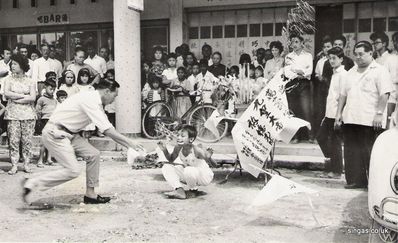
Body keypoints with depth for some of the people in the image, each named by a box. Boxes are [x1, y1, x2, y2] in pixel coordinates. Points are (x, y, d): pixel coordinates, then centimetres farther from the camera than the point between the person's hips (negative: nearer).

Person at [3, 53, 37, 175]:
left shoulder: (30, 81, 6)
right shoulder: (8, 79, 8)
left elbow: (33, 98, -5)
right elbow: (6, 93, -7)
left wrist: (16, 99, -7)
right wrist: (24, 95, -7)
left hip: (28, 114, 0)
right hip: (13, 114, 0)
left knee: (27, 140, -1)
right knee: (13, 140, -4)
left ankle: (26, 164, 8)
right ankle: (14, 165, 2)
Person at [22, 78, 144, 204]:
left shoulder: (96, 102, 8)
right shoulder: (90, 100, -22)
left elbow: (108, 129, 11)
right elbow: (108, 130, -25)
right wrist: (130, 143, -19)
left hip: (69, 134, 10)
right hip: (55, 133, -10)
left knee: (93, 154, 2)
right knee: (73, 170, -14)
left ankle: (90, 194, 10)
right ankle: (32, 183, -5)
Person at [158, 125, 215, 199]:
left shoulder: (196, 150, -29)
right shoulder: (178, 148, -11)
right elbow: (171, 160, 6)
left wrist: (209, 154, -60)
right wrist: (165, 150, -10)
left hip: (204, 176, -6)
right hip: (189, 174, 6)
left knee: (189, 170, -39)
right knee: (166, 167, -6)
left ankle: (193, 190, -6)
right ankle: (180, 190, -16)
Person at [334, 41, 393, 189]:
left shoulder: (380, 71, -2)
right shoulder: (351, 72, 19)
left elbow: (384, 94, -10)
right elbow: (343, 94, 19)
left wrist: (379, 113, -18)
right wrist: (339, 113, 13)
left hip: (370, 121, -6)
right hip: (351, 119, 6)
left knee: (371, 152, -4)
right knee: (352, 151, 7)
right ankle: (356, 180, 15)